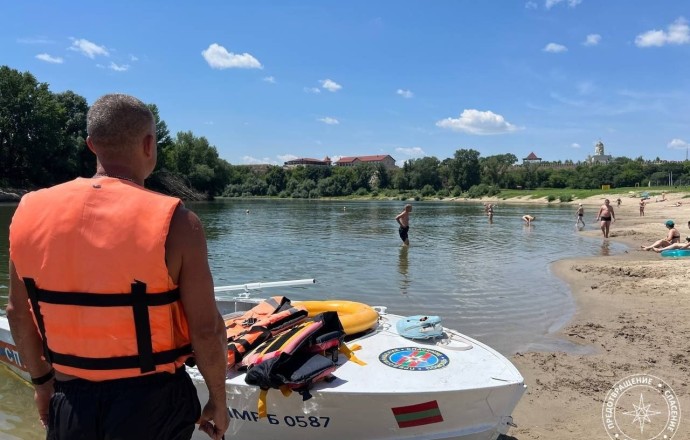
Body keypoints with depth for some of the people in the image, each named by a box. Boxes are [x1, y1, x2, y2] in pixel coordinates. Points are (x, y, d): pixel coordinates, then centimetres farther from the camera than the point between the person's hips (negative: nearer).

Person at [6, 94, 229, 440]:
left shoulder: (31, 212, -4)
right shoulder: (175, 222, -18)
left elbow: (18, 313, 6)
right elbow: (206, 329, -16)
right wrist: (218, 400, 0)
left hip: (70, 401, 3)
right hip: (151, 401, -3)